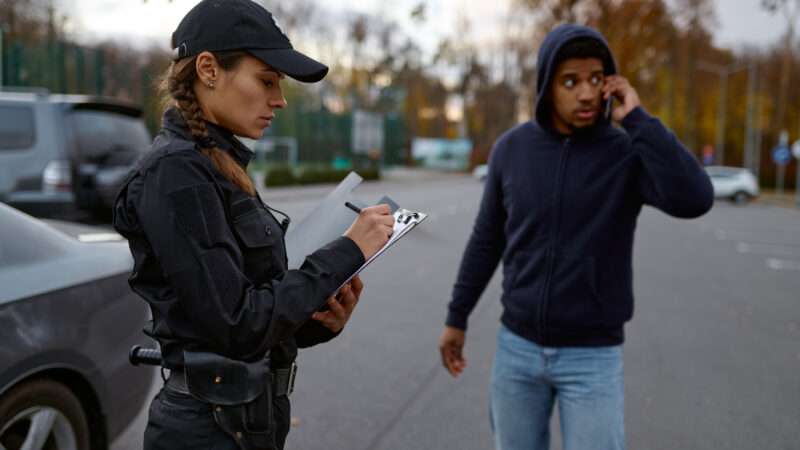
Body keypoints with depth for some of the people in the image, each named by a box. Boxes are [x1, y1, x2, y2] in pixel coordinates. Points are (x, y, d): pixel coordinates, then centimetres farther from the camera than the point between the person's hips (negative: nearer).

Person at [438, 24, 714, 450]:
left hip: (592, 356, -2)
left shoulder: (630, 152, -10)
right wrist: (456, 319, 10)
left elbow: (693, 201, -30)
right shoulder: (512, 148, -3)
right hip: (518, 345, 3)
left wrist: (635, 118, -24)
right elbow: (487, 239, 6)